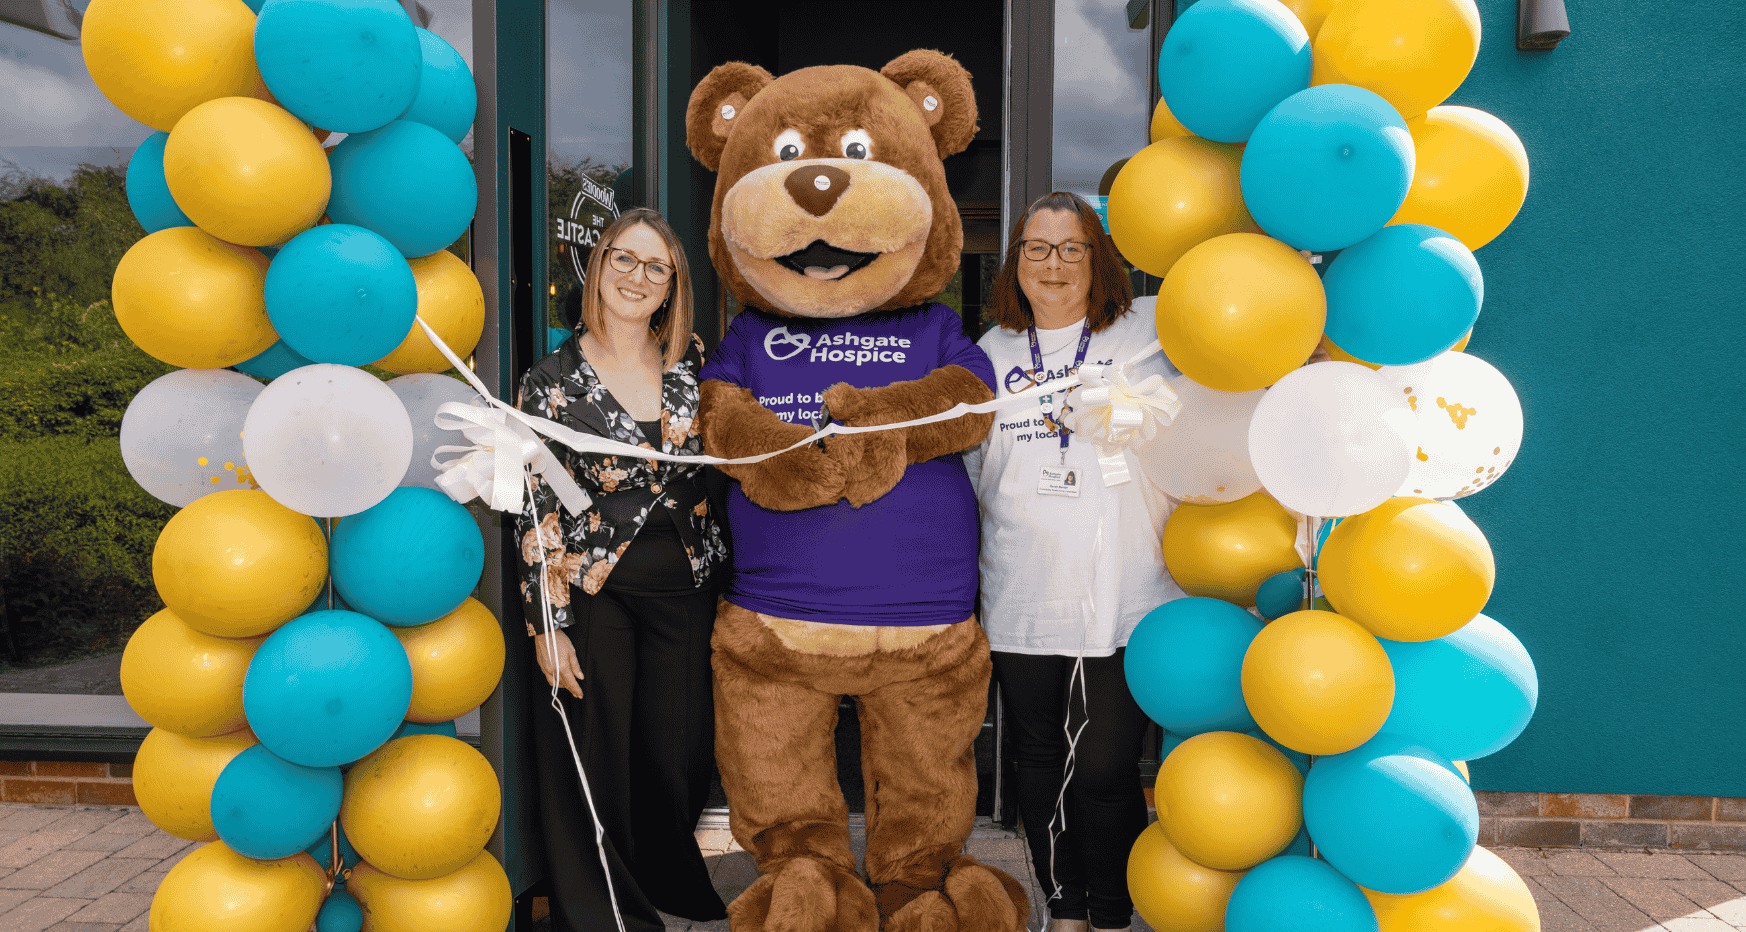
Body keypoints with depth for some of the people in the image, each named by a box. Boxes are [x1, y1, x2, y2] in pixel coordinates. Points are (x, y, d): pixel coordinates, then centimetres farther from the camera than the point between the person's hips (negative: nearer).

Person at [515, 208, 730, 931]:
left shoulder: (693, 363, 6)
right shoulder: (554, 380, -3)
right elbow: (536, 511, -5)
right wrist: (548, 627, -9)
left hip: (684, 588, 3)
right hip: (593, 593, -3)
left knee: (681, 756, 8)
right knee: (597, 760, 5)